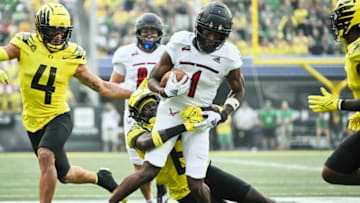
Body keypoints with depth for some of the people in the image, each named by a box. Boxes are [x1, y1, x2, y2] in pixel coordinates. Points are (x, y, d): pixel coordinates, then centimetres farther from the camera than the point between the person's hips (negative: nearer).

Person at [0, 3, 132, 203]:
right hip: (33, 121, 2)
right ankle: (99, 178, 44)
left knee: (45, 156, -32)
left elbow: (102, 87, 0)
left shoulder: (72, 57, -7)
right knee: (65, 175, 13)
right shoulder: (25, 45, -9)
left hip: (58, 117, -2)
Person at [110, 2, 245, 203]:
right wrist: (165, 92, -26)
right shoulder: (180, 43, -12)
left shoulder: (228, 56, -9)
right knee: (149, 171, -15)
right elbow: (153, 79, -3)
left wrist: (222, 115, -8)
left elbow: (238, 90, 9)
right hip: (171, 112, -1)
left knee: (196, 185, -5)